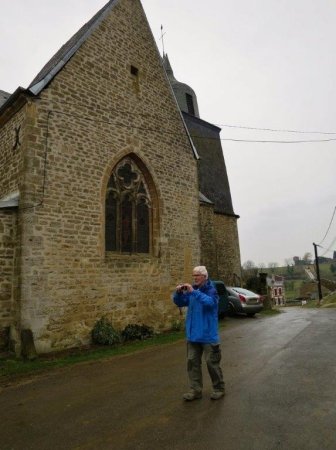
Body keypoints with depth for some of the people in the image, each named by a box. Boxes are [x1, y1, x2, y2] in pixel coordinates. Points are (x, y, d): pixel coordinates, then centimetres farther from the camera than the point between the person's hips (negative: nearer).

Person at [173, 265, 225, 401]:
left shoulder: (211, 290, -12)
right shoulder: (192, 289, 4)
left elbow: (210, 302, -33)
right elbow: (180, 303, 6)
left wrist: (193, 292, -38)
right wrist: (178, 293, -14)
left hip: (208, 335, -6)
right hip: (193, 334, 6)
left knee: (212, 362, 6)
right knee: (192, 362, 10)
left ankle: (219, 389, 25)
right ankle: (195, 390, 22)